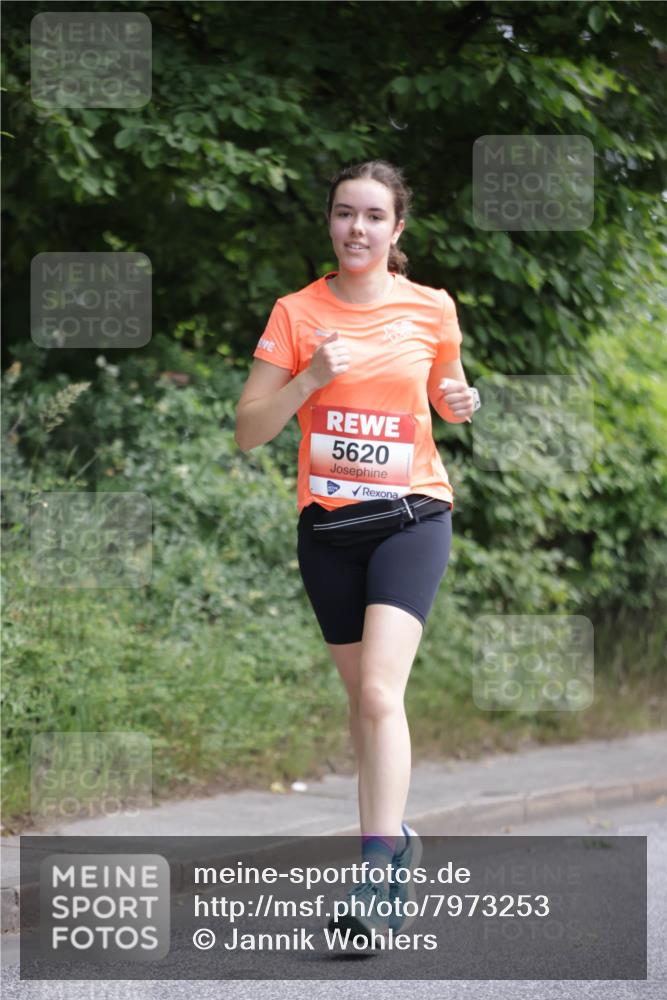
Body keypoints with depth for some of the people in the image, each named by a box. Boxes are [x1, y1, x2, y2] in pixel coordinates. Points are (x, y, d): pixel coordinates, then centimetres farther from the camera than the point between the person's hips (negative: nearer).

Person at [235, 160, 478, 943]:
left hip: (411, 516, -2)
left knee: (380, 690, -19)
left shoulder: (432, 310, 1)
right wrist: (308, 380, -18)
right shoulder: (297, 313, 0)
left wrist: (458, 403, -4)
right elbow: (248, 431, -2)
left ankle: (379, 876, -24)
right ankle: (393, 835, 32)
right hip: (328, 524, 2)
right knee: (362, 693, 12)